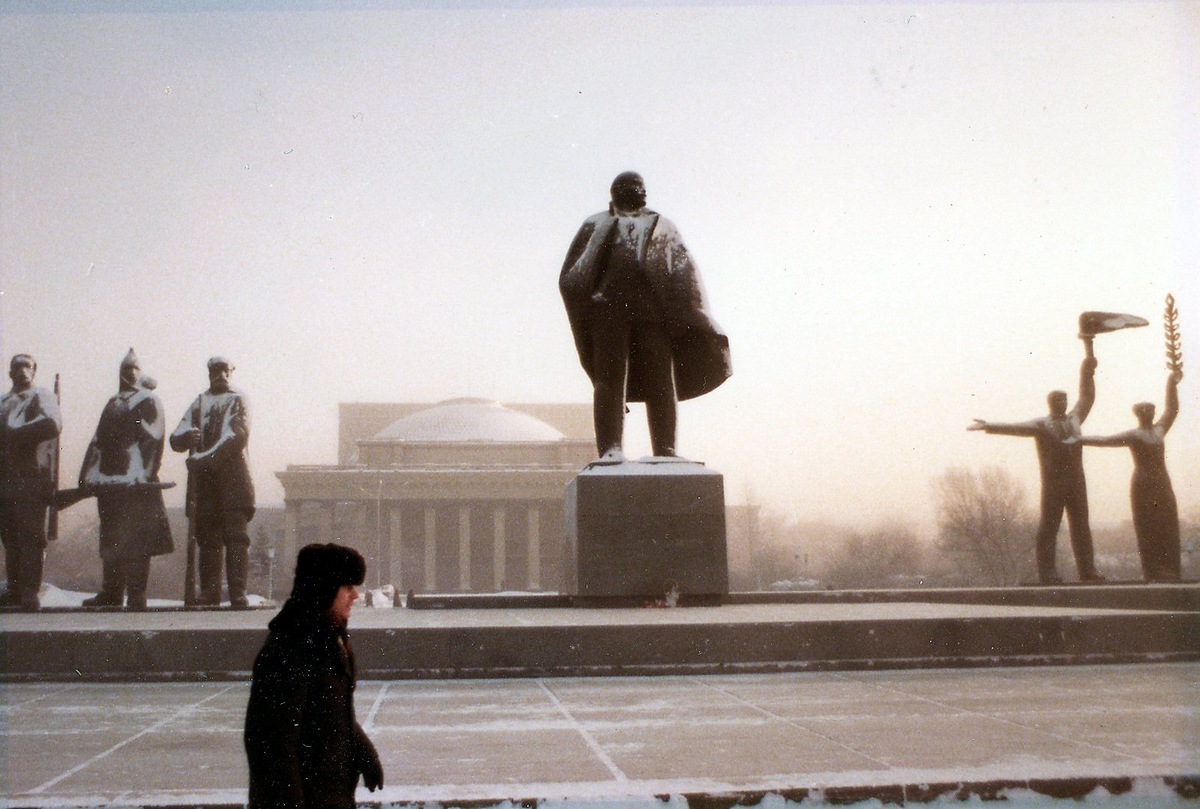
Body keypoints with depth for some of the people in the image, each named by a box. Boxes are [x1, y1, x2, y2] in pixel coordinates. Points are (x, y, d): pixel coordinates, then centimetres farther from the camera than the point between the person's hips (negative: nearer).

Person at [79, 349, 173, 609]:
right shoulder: (113, 404, 23)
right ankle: (112, 592, 15)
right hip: (109, 483, 7)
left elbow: (153, 438, -8)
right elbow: (98, 440, 22)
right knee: (110, 539, 9)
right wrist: (88, 476, 13)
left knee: (135, 539, -7)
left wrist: (143, 473, -17)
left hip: (136, 482, -7)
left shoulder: (148, 401, 2)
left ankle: (137, 595, -6)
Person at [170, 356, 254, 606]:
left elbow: (236, 434, -10)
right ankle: (209, 593, 7)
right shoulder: (199, 403, 19)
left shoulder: (238, 400, 6)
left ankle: (238, 593, -12)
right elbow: (176, 439, 11)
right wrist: (187, 437, -13)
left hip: (232, 475, -4)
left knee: (235, 535, -9)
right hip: (203, 478, 4)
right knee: (207, 537, 3)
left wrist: (205, 457, -18)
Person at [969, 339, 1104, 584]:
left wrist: (1089, 350, 24)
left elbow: (1086, 394, 22)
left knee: (1081, 526, 5)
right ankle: (1046, 572, -4)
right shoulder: (1040, 425, 0)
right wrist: (989, 426, -29)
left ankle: (1087, 570, 7)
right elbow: (1016, 427, -12)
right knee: (1049, 525, -5)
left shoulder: (1074, 419, 16)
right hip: (1053, 483, -5)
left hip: (1077, 481, 5)